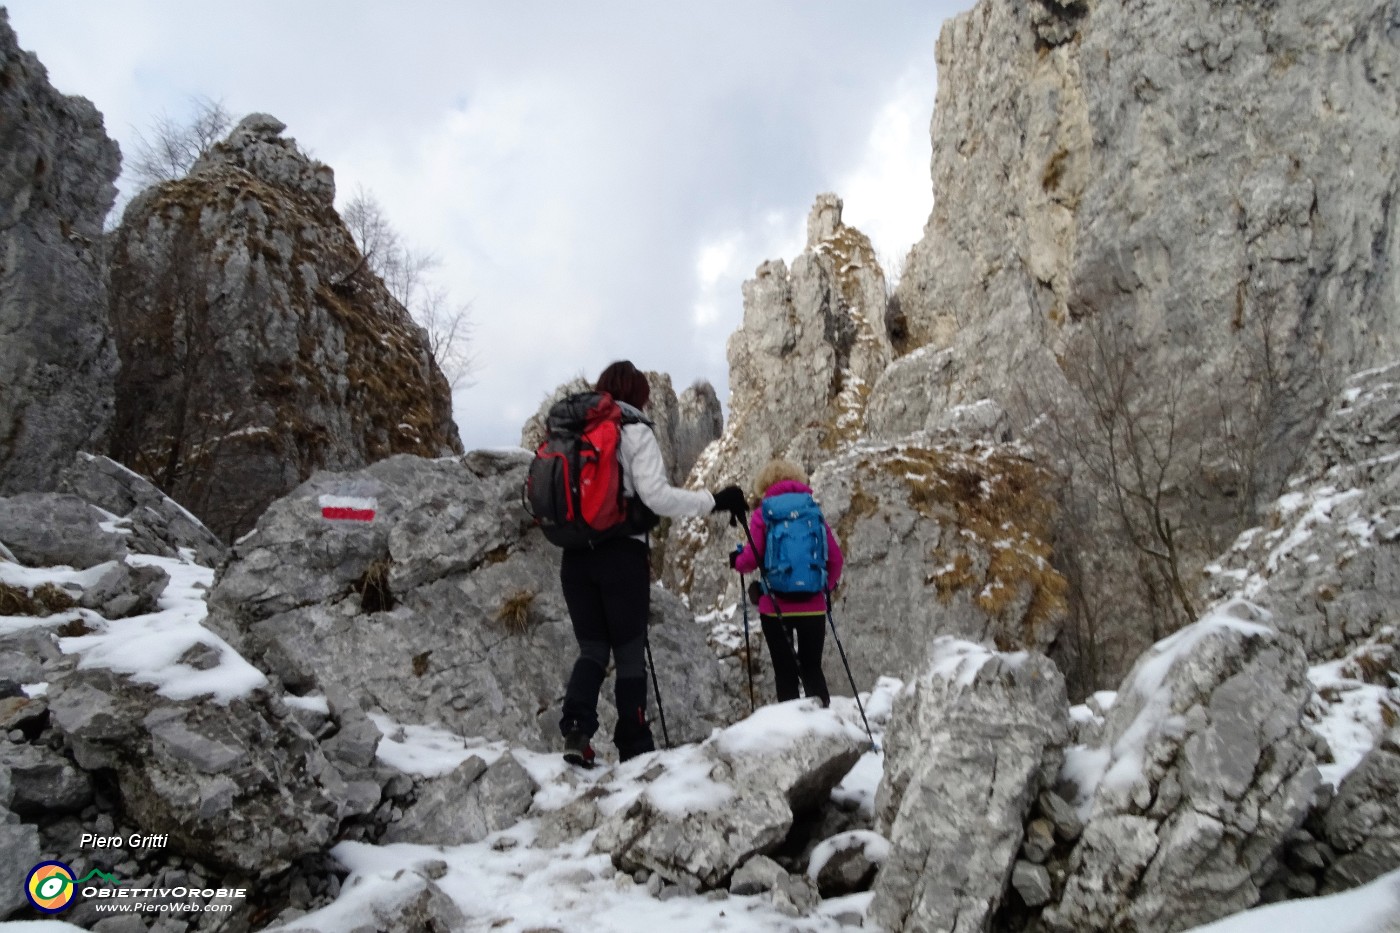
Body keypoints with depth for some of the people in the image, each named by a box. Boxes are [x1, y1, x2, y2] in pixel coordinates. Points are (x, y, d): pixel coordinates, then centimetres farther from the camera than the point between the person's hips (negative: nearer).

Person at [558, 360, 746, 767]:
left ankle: (576, 728, -10)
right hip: (621, 553, -5)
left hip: (574, 555, 5)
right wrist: (714, 501, -11)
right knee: (630, 653, 6)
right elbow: (656, 496, -16)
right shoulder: (634, 431, -5)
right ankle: (635, 749, 10)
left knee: (592, 649, 12)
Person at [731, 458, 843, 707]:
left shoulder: (763, 513, -2)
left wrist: (737, 561, 11)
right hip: (813, 606, 3)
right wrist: (827, 587, 19)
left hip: (776, 606, -2)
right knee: (812, 668, 14)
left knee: (785, 672, 8)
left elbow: (753, 558, -10)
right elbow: (836, 558, 4)